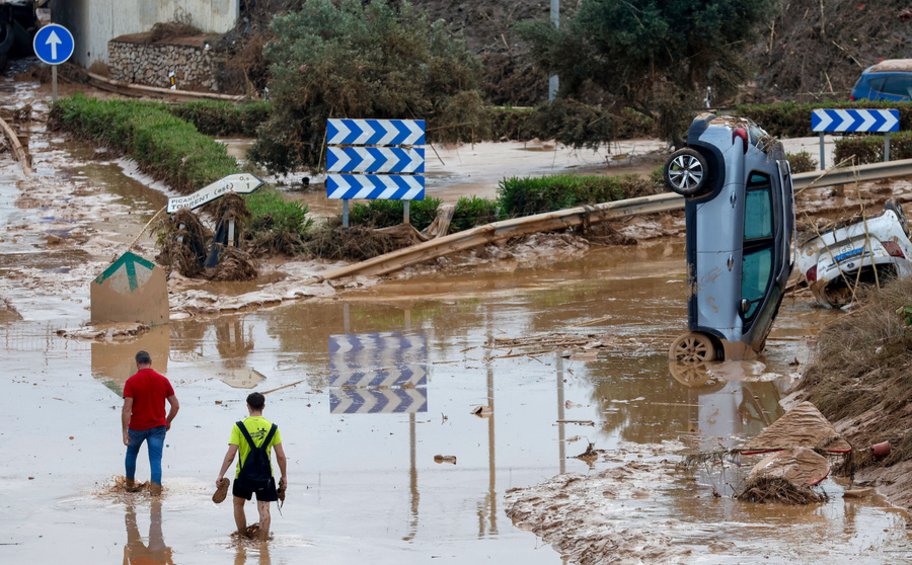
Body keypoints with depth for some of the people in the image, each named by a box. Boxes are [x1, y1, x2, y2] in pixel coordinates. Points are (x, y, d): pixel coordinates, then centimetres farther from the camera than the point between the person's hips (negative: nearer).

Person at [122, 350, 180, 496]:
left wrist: (125, 432, -15)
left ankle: (130, 484, 36)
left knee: (131, 453, 24)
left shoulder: (131, 382, -11)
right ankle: (156, 488, -12)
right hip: (158, 426, 1)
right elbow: (176, 405, 2)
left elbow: (127, 409, -17)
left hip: (137, 427, -1)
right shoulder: (162, 380, -2)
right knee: (156, 459, 1)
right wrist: (168, 422, 17)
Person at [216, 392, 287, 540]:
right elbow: (281, 456, -3)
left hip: (244, 474, 0)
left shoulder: (239, 427, -9)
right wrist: (284, 476, 9)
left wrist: (221, 475, -7)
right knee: (264, 509, 3)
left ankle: (243, 538, 27)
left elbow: (230, 454, -13)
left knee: (238, 504, 20)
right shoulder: (272, 428, -4)